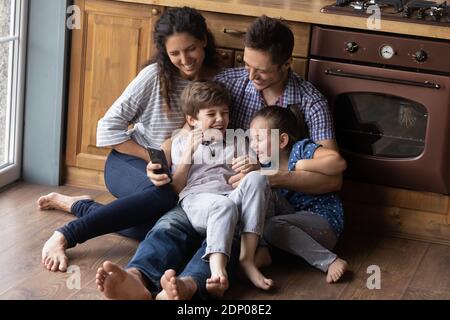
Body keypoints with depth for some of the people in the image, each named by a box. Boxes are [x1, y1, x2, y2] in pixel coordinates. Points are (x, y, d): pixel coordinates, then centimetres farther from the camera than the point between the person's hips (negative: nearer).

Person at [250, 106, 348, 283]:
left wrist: (300, 165, -21)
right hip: (296, 219, 7)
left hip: (325, 223, -6)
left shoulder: (301, 148, -9)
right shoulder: (267, 164, 11)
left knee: (272, 226, -31)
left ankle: (330, 261, -27)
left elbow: (339, 162, -24)